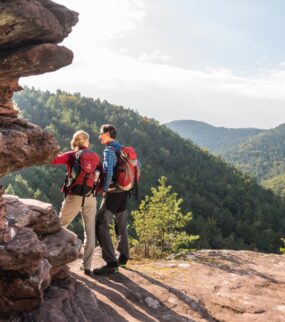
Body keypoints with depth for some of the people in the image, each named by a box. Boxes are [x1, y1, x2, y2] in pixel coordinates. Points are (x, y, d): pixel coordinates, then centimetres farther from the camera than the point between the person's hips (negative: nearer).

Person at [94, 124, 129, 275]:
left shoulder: (109, 150, -14)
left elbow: (108, 171, -28)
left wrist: (105, 189, -16)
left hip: (112, 193, -9)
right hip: (124, 193, 9)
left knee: (101, 226, -7)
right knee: (122, 225, 19)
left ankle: (111, 263, -11)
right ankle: (123, 257, 33)